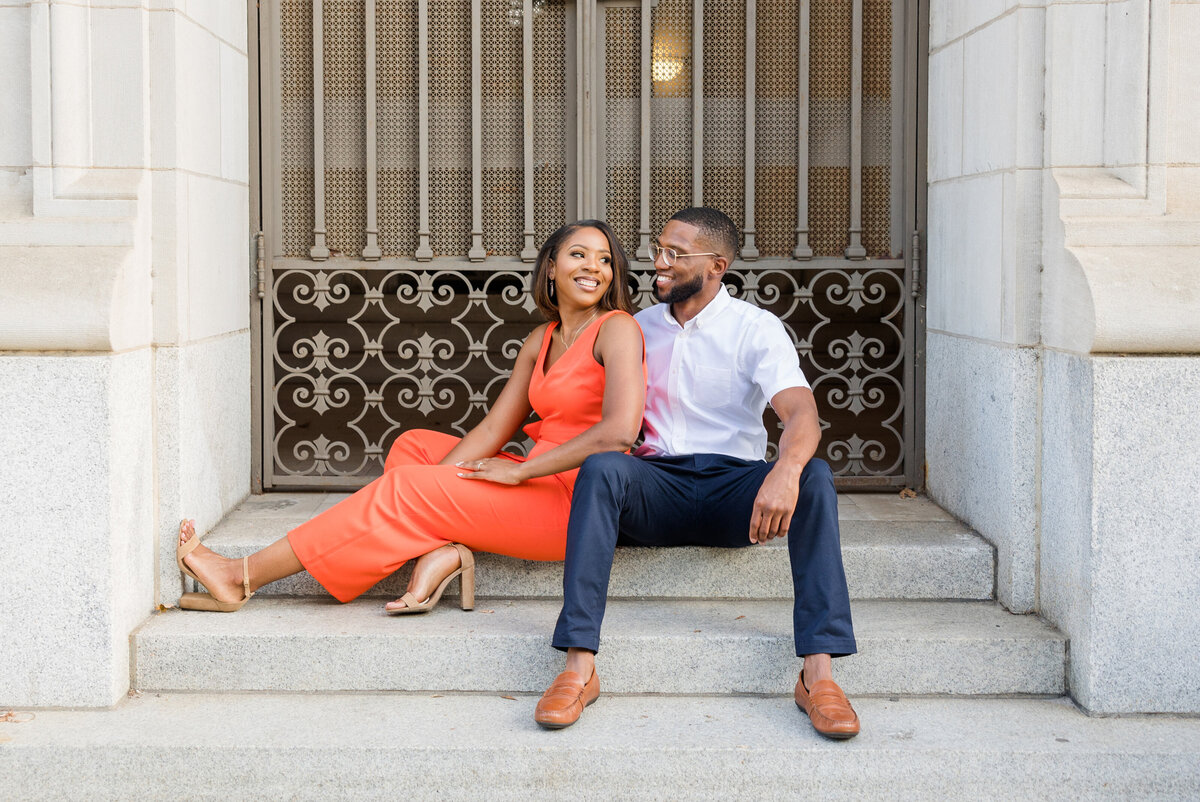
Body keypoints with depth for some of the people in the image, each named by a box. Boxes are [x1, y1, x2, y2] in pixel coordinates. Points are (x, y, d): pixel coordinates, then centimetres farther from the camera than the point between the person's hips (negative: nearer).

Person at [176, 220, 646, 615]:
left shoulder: (616, 329, -10)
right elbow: (492, 430, 11)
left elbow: (619, 432, -23)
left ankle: (242, 578, -8)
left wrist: (520, 472, -17)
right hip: (539, 486, 8)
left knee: (400, 494, -12)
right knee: (412, 445, 11)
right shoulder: (541, 341, 15)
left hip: (571, 501, -8)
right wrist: (432, 481, -4)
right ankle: (442, 550, -17)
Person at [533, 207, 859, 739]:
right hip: (656, 486, 2)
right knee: (601, 468, -32)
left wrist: (785, 471, -38)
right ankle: (579, 666, -39)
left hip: (735, 485, -2)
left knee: (814, 477, -32)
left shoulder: (756, 329, 1)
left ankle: (818, 672, -37)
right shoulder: (638, 328, 15)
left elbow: (801, 412, -16)